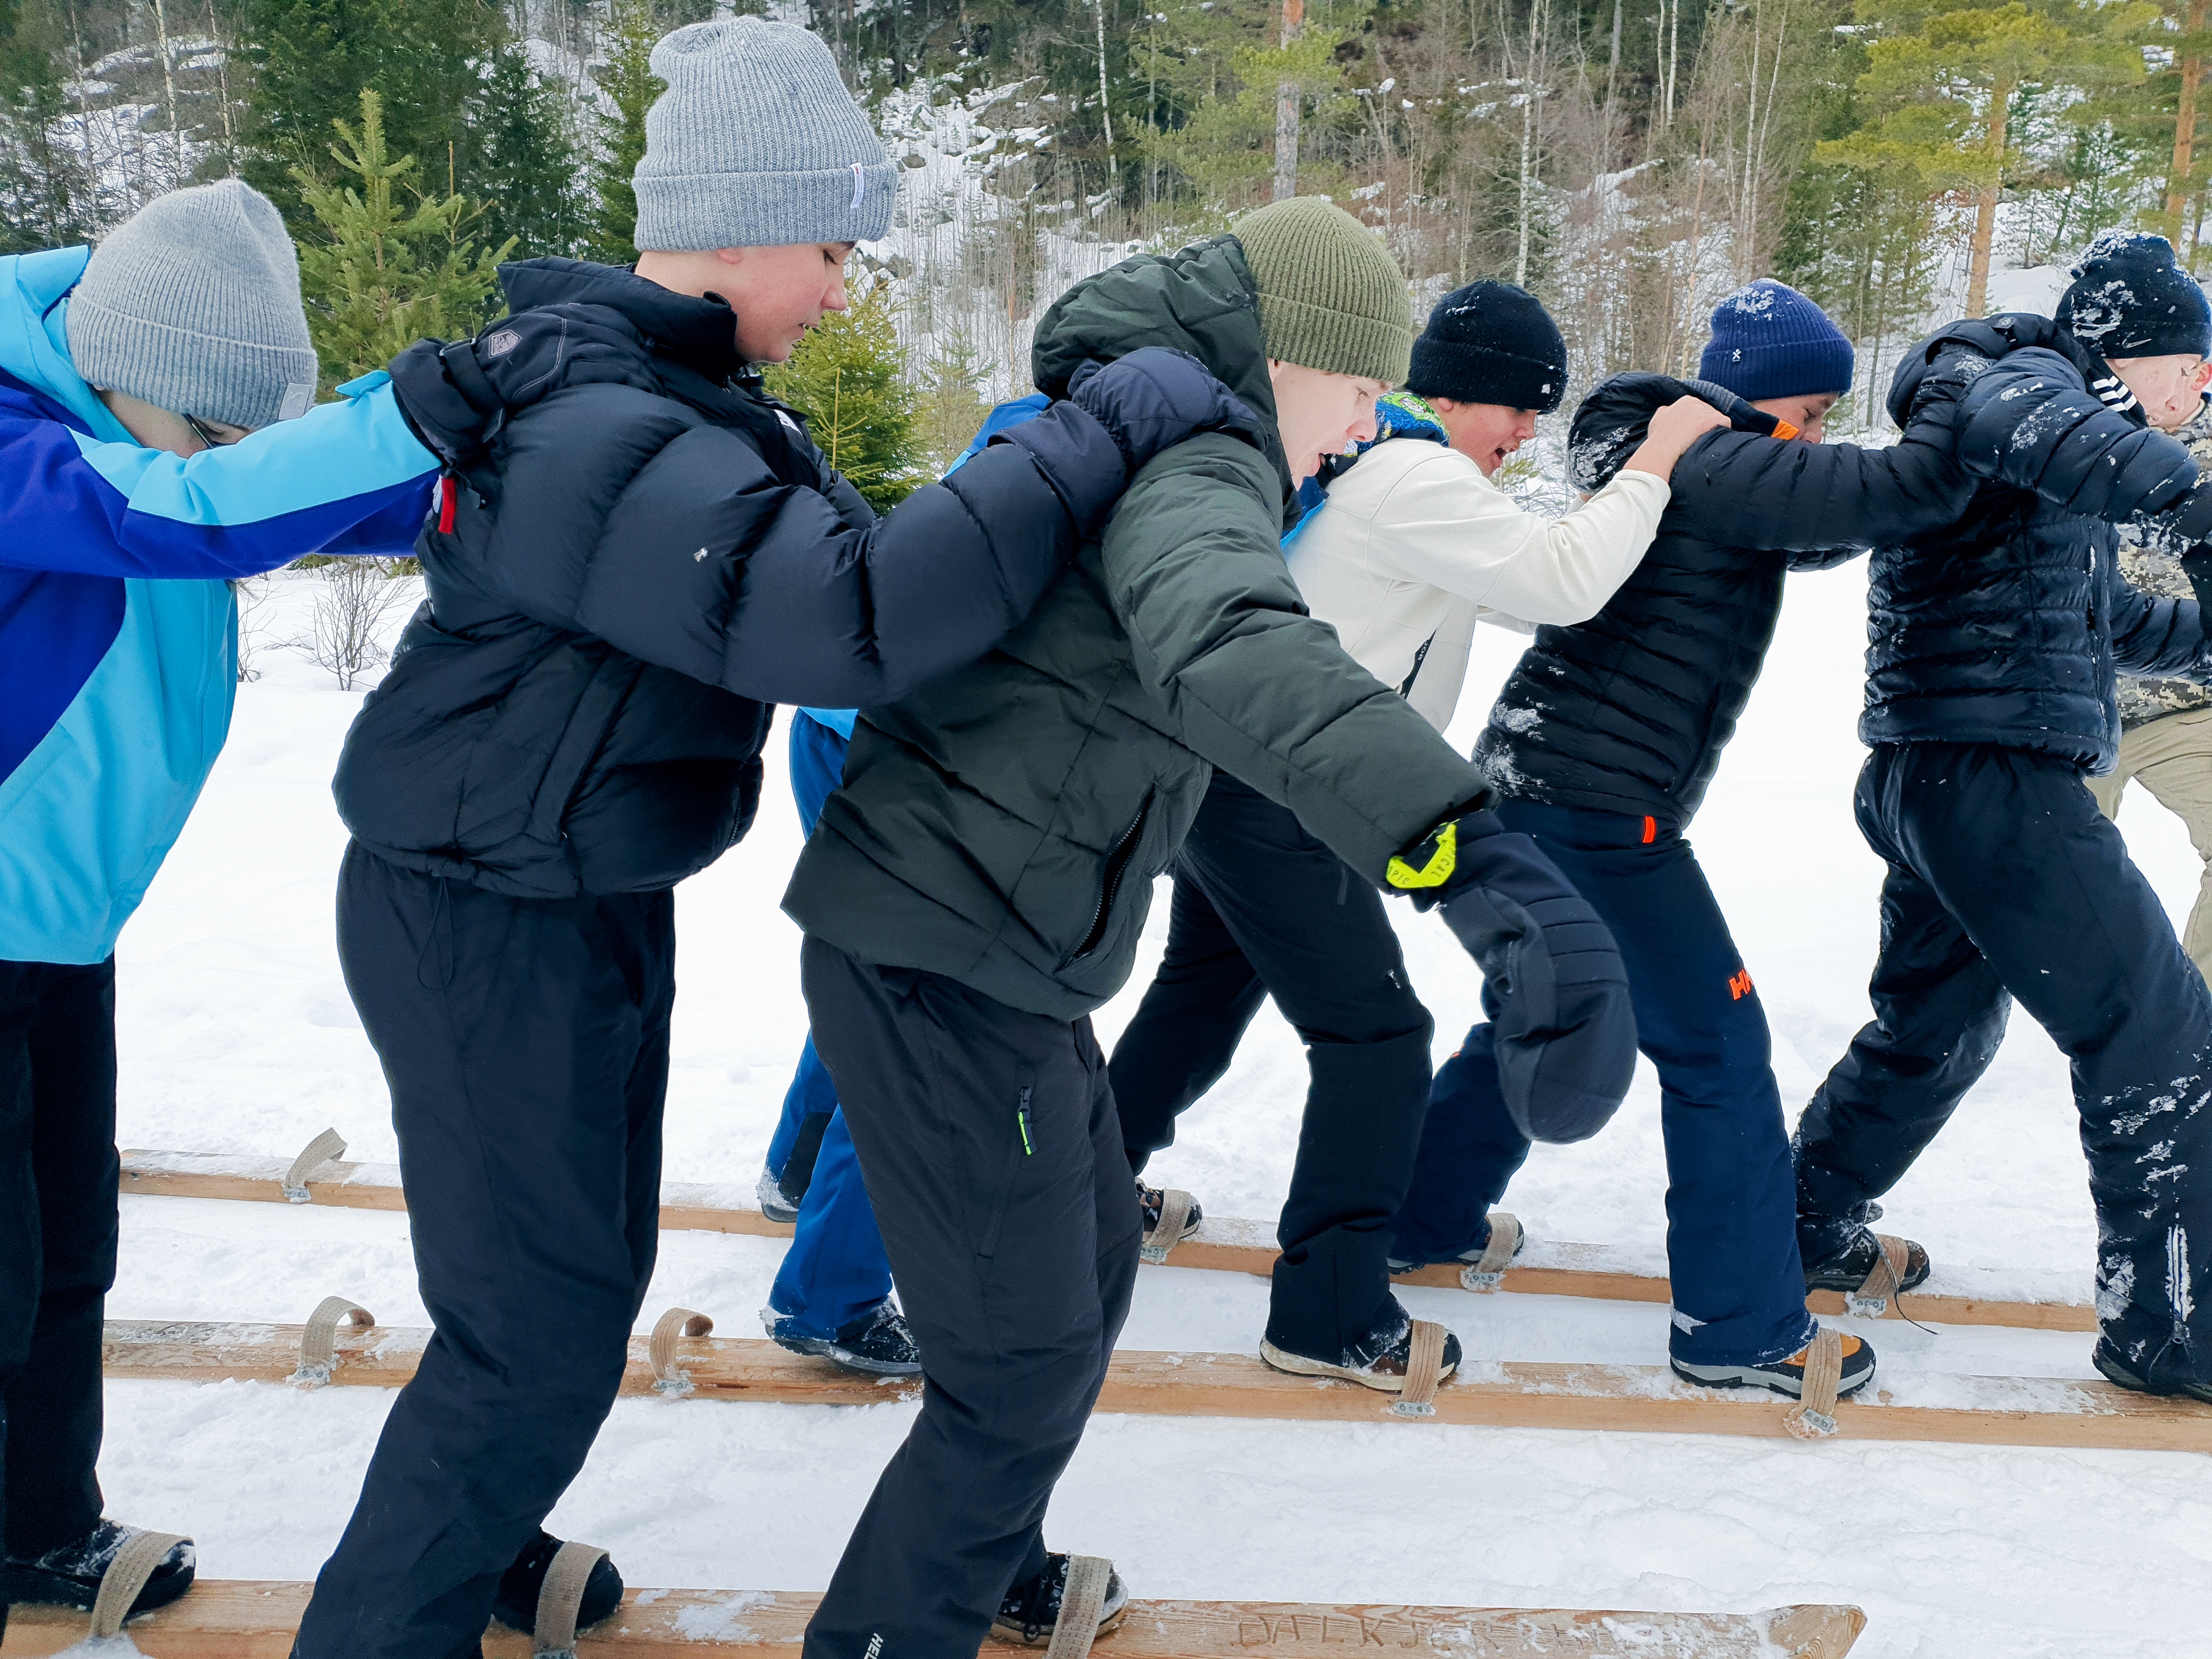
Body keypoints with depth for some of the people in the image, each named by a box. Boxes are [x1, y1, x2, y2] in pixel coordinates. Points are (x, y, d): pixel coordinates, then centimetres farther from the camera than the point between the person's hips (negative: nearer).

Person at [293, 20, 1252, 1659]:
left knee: (595, 1266, 23)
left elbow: (840, 548, 13)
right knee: (538, 1330, 0)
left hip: (598, 901, 10)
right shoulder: (599, 439, -30)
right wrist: (1104, 431, -36)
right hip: (483, 927, -10)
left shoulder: (669, 389, 4)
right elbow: (848, 613, -42)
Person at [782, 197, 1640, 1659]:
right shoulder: (1192, 462, -20)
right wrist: (1468, 854, -57)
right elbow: (1229, 649, -43)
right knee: (1028, 1363, -3)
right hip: (945, 965, -11)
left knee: (1090, 1267, 23)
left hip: (992, 951, 11)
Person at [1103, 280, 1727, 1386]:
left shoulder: (1372, 460, 15)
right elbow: (1559, 579, -23)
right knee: (1375, 1034, -8)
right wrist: (1655, 460, -13)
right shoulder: (1416, 480, -18)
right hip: (1271, 797, -11)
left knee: (1206, 984, 28)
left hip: (1226, 771, 11)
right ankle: (1331, 1316, -4)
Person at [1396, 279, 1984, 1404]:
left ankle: (1422, 1219, 37)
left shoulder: (1677, 465, 16)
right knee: (1718, 1047, -1)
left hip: (1536, 783, 10)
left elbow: (1817, 530, 25)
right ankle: (1744, 1328, 7)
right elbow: (1909, 487, -19)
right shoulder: (1716, 469, -14)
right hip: (1601, 807, -10)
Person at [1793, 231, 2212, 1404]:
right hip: (1995, 773, -11)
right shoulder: (2030, 374, -6)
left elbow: (2104, 615, 37)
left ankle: (1800, 1226, 37)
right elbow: (2020, 422, -34)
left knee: (1937, 1021, 25)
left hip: (1928, 779, 11)